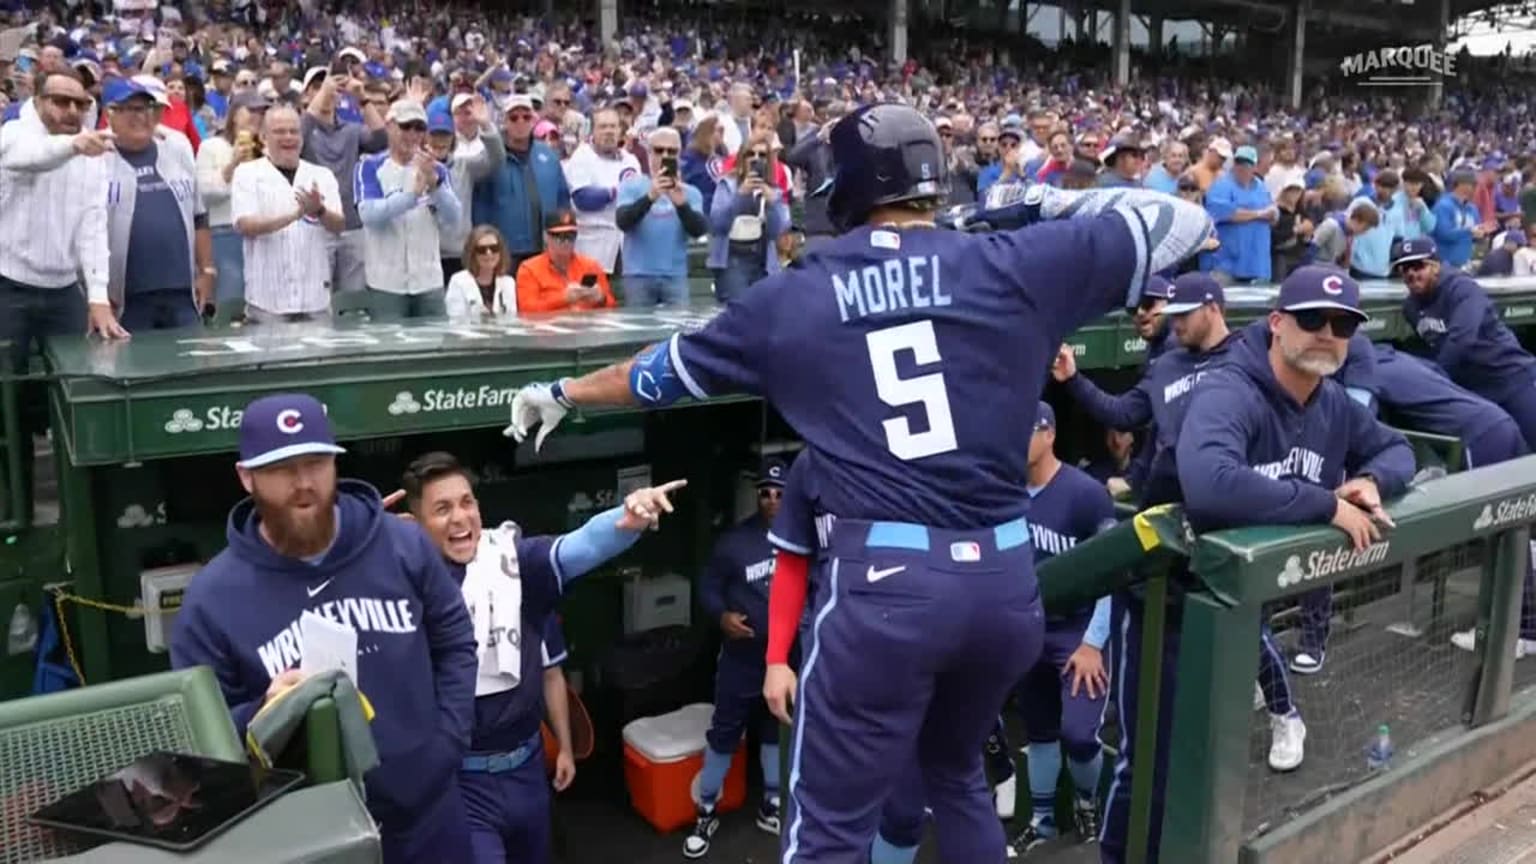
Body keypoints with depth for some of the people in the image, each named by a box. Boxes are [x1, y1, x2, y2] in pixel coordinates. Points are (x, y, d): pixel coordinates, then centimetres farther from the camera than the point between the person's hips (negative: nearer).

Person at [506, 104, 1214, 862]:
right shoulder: (1015, 263, 1)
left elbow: (661, 373, 20)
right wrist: (1058, 205, 20)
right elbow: (1181, 223, 11)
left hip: (883, 580, -2)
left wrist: (559, 394, 37)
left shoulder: (792, 297, 5)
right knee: (956, 773, 29)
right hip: (1004, 576, 3)